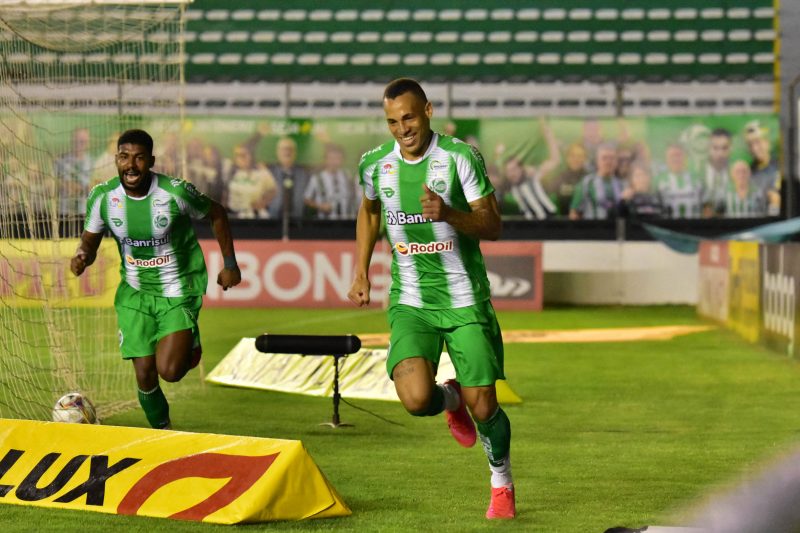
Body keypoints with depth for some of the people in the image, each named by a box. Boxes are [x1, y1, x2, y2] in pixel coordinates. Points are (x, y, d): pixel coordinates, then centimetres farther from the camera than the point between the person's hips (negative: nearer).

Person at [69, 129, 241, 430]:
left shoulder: (176, 192, -20)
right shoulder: (102, 197, -12)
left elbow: (216, 214, -2)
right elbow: (90, 239, 4)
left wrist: (230, 264, 1)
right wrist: (82, 255, -20)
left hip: (179, 292, -3)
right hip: (135, 294, 3)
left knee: (169, 371, -17)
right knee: (144, 377, 3)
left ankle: (189, 343, 19)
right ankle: (162, 430, 31)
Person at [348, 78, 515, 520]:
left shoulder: (460, 157, -9)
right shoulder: (375, 164, 1)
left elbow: (492, 225, -10)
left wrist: (449, 214, -29)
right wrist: (361, 274, 17)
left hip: (464, 300, -2)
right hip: (410, 303, 2)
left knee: (483, 407, -2)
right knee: (416, 399, -21)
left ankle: (501, 483, 28)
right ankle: (451, 399, 18)